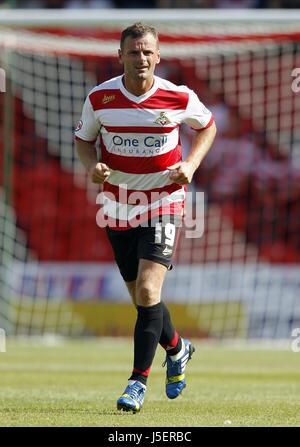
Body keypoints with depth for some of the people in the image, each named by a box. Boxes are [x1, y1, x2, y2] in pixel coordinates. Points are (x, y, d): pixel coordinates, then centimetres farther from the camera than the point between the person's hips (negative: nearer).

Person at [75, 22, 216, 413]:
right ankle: (177, 349, 41)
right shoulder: (100, 98, -6)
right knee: (140, 297, 11)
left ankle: (138, 381, -10)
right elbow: (83, 138, 10)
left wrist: (191, 165, -5)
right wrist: (92, 165, -11)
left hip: (163, 201, -3)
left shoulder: (179, 98, -10)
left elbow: (207, 125, 10)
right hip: (117, 205, 3)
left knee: (147, 290, -17)